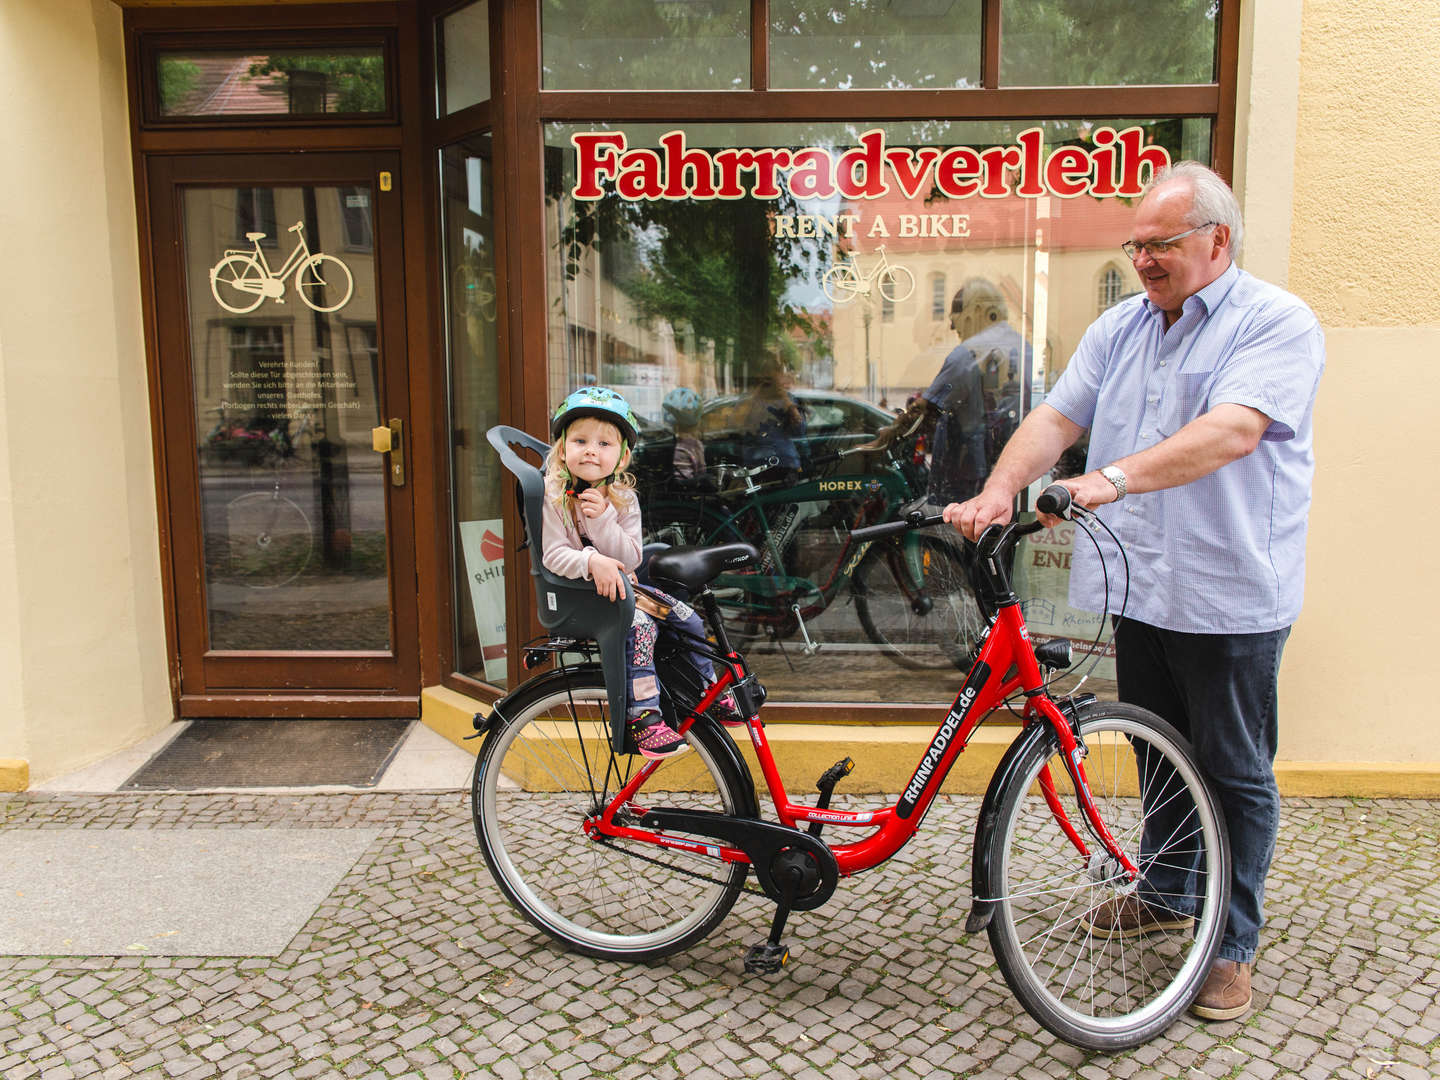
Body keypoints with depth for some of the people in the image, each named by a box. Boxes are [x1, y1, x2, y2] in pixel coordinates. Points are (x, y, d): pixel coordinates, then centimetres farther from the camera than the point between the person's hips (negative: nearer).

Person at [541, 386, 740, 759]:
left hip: (619, 583, 6)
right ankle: (644, 717, -29)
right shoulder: (553, 495, -11)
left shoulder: (624, 498, 0)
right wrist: (592, 562, -36)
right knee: (639, 624, -31)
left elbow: (630, 557, -10)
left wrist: (601, 520, -24)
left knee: (688, 619, 0)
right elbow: (554, 555, -17)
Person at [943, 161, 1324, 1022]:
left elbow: (1232, 431, -26)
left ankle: (1235, 944, 22)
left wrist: (1112, 478, -38)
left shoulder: (1277, 323, -10)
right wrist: (999, 490, -16)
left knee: (1236, 773, 7)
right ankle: (1166, 895, 39)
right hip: (1140, 587, 6)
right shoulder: (1119, 328, 10)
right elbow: (1056, 418, 2)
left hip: (1229, 595, -6)